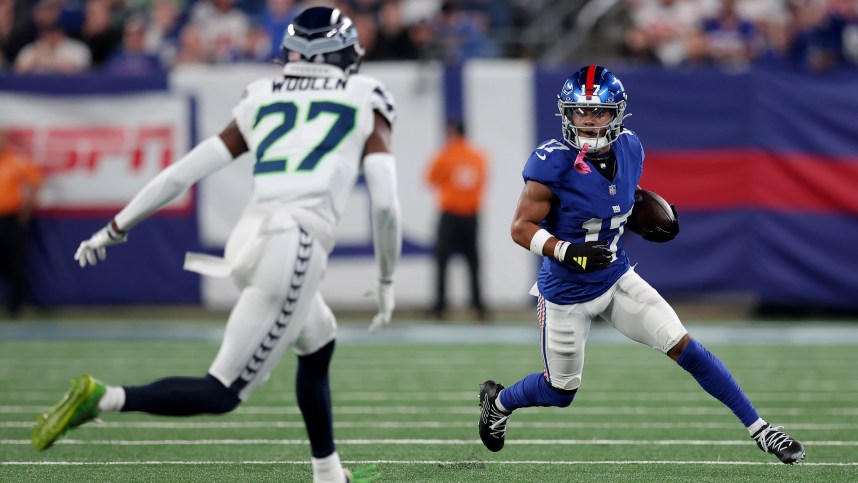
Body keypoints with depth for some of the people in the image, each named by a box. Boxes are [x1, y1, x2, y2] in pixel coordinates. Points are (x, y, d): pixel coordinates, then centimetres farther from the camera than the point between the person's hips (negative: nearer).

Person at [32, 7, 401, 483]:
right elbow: (385, 202, 2)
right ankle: (104, 398, -22)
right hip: (297, 246, -6)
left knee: (318, 346, 30)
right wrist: (387, 280, 14)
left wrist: (116, 228, 23)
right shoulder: (365, 104, 10)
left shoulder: (262, 101, 20)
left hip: (249, 239, 6)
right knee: (222, 394, -4)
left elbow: (183, 171, 16)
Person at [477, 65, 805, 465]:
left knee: (684, 348, -3)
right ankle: (498, 401, 44)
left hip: (617, 280, 4)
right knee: (560, 393, 12)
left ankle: (759, 429, 5)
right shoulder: (553, 163, -25)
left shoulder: (629, 150, -6)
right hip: (566, 294, -4)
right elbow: (522, 227, -21)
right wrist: (567, 252, -35)